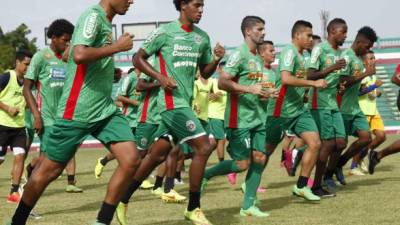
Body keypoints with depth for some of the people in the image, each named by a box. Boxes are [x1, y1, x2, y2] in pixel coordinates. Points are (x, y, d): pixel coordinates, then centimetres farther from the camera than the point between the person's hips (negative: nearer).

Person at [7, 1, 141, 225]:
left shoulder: (106, 22, 15)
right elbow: (79, 55, -29)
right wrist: (117, 47, -19)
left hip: (106, 110, 8)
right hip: (77, 112, -8)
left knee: (132, 159, -10)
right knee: (49, 170, 4)